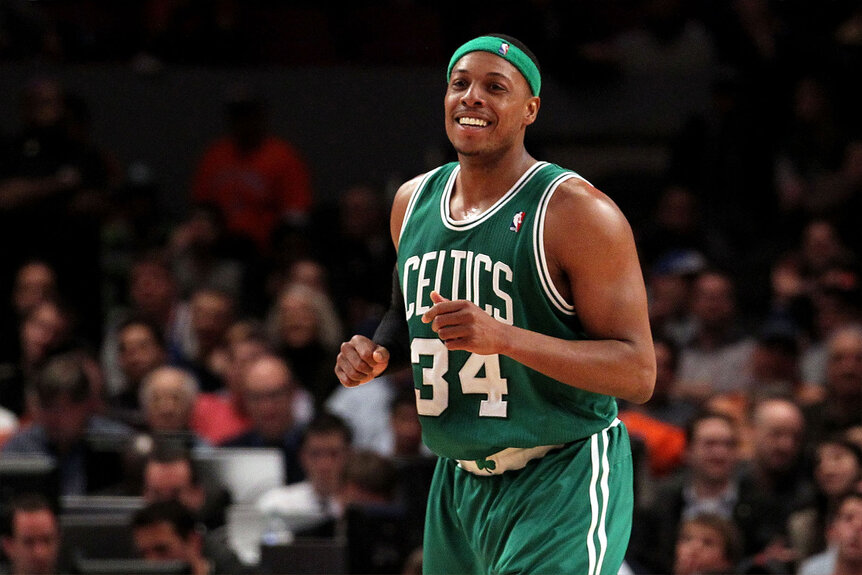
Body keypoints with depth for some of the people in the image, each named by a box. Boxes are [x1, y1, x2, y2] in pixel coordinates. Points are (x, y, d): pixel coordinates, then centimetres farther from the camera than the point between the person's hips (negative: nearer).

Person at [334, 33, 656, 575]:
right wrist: (377, 351, 3)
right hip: (459, 485, 7)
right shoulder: (413, 201, 8)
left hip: (562, 486, -7)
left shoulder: (578, 213, -14)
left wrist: (503, 337, -29)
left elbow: (638, 374, -18)